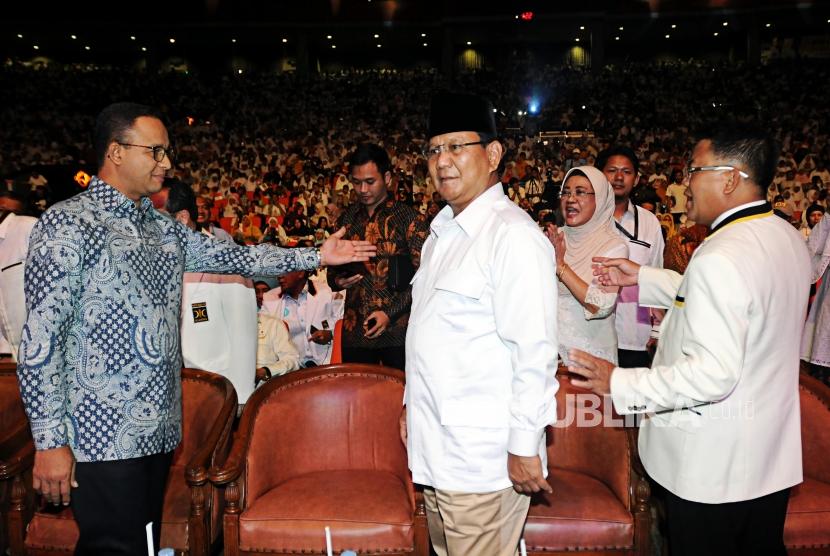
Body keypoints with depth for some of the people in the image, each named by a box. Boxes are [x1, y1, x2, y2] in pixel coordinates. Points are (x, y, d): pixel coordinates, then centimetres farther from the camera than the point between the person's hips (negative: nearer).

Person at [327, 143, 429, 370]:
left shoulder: (409, 218, -4)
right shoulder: (347, 219, 9)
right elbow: (333, 269, 17)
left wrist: (390, 313, -14)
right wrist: (338, 281, -5)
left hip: (398, 329, -4)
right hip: (354, 330, 4)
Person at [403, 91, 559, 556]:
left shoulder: (514, 235, -16)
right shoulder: (442, 231, 12)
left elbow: (536, 352, -19)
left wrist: (524, 447, -17)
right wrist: (413, 402, 19)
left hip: (485, 458, -8)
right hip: (435, 447, 9)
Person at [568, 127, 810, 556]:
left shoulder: (720, 258, -27)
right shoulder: (786, 238, 2)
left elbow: (712, 373, -31)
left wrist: (618, 383, -22)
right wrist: (643, 277, 16)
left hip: (711, 468, -8)